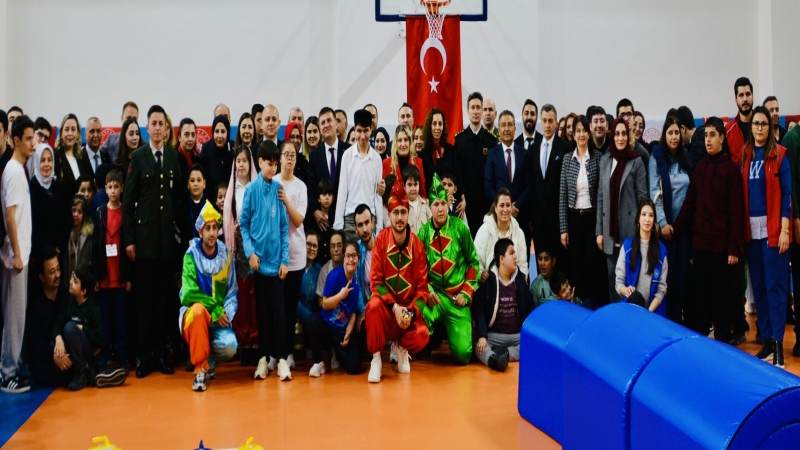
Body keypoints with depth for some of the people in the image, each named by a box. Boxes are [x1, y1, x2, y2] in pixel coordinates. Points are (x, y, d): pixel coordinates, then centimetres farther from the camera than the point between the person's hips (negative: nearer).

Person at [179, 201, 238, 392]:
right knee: (199, 309, -37)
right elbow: (190, 293, -16)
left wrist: (226, 314, -12)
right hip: (194, 314, -2)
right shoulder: (191, 255, -8)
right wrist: (215, 311, -20)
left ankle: (210, 360, 13)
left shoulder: (226, 255, 2)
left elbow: (231, 292, 4)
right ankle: (200, 369, -23)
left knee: (230, 347, -25)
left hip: (219, 317, 2)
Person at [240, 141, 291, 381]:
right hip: (259, 259, 0)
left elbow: (284, 226, 3)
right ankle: (263, 357, 18)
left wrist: (284, 259, -2)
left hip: (276, 259, 0)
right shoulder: (251, 189, -2)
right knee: (261, 310, 9)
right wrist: (250, 252, -11)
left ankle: (282, 358, 8)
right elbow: (243, 224, 1)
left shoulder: (279, 188, 2)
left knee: (278, 310, 1)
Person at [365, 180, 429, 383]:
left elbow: (422, 286, -2)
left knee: (422, 337, -27)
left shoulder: (418, 245, -5)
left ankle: (401, 348, 12)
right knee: (374, 305, -35)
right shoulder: (381, 239, -9)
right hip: (386, 304, -1)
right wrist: (395, 307, -20)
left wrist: (411, 312, -17)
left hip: (408, 307, 1)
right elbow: (376, 281, -9)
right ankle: (376, 358, -13)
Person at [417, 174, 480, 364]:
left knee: (463, 355, -8)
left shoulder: (460, 228, -3)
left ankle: (451, 332, 29)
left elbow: (473, 262, 4)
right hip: (435, 294, 0)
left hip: (458, 296, 0)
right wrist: (427, 290, -9)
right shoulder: (424, 232, -1)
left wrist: (466, 293, -2)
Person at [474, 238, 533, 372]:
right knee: (479, 347, -31)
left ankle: (505, 353, -32)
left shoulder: (520, 279, 7)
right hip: (494, 335, -3)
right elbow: (480, 311, -10)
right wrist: (482, 336, -23)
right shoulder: (488, 280, -4)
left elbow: (530, 309, 11)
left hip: (518, 335, 3)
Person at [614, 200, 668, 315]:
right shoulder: (627, 245, 5)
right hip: (631, 305, 0)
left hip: (654, 310, 0)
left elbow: (662, 288, 3)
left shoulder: (661, 249, 5)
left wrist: (649, 311, -13)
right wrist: (625, 290, -19)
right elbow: (618, 281, 4)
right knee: (635, 297, -32)